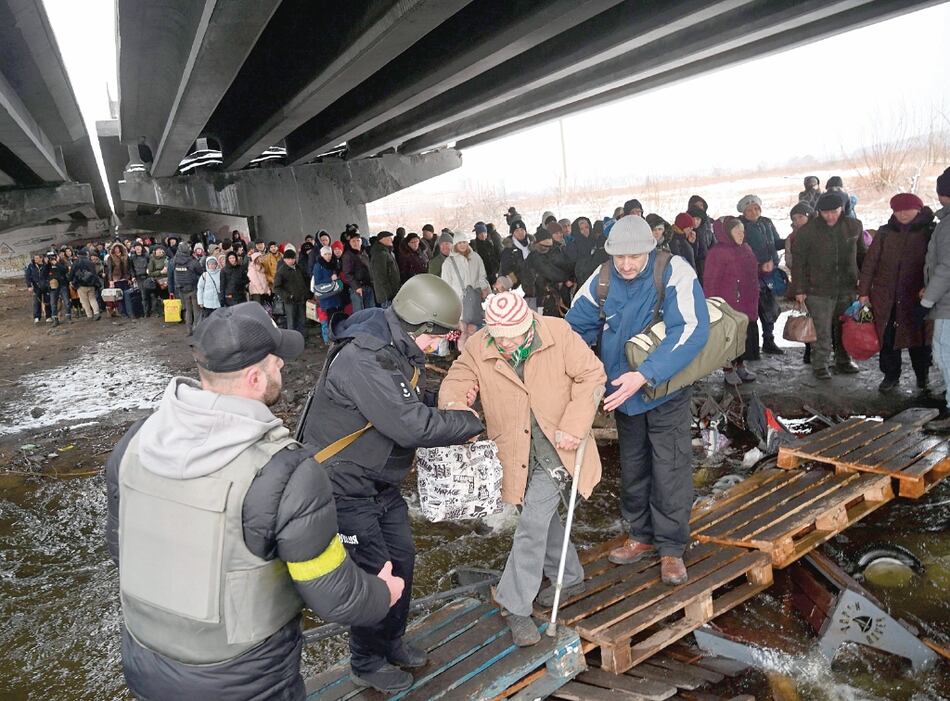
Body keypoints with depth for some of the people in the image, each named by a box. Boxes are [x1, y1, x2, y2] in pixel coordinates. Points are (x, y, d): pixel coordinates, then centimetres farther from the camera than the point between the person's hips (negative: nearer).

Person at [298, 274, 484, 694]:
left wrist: (451, 402, -9)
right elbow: (412, 426, -34)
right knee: (374, 571, 2)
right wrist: (474, 421, -22)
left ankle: (391, 642, 40)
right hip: (345, 485, -9)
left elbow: (418, 403, 11)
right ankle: (367, 663, 27)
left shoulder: (402, 351, 1)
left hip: (382, 482, 9)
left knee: (401, 558, 17)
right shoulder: (362, 359, -30)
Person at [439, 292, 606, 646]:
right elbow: (457, 380, -5)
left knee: (532, 522, -10)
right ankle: (570, 578, 43)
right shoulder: (478, 348, -8)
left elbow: (592, 376, -11)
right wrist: (454, 402, -31)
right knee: (542, 517, 20)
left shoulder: (558, 333, -15)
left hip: (557, 448, -4)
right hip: (519, 453, 4)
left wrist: (574, 427, -19)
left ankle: (516, 606, 4)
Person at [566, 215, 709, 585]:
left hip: (666, 391, -4)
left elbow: (692, 330, -32)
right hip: (623, 392, 5)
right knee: (632, 468, 17)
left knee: (670, 471, -1)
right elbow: (575, 327, 0)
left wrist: (644, 374, -40)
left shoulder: (674, 272, -22)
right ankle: (640, 536, 35)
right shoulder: (602, 281, -9)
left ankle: (671, 548, 18)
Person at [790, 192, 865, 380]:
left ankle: (843, 360, 30)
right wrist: (799, 290, -6)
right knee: (821, 331, -2)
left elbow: (861, 255, 14)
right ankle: (820, 365, 11)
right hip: (819, 290, -3)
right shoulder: (807, 231, -7)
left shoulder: (853, 226, 3)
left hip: (848, 288, 3)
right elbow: (799, 262, -4)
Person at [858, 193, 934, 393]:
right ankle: (890, 376, 20)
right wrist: (863, 291, 0)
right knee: (887, 338, 6)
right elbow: (870, 262, 4)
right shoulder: (885, 232, 4)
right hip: (884, 296, 2)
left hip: (916, 296, -2)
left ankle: (923, 377, 23)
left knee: (918, 338, 6)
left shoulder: (929, 232, 0)